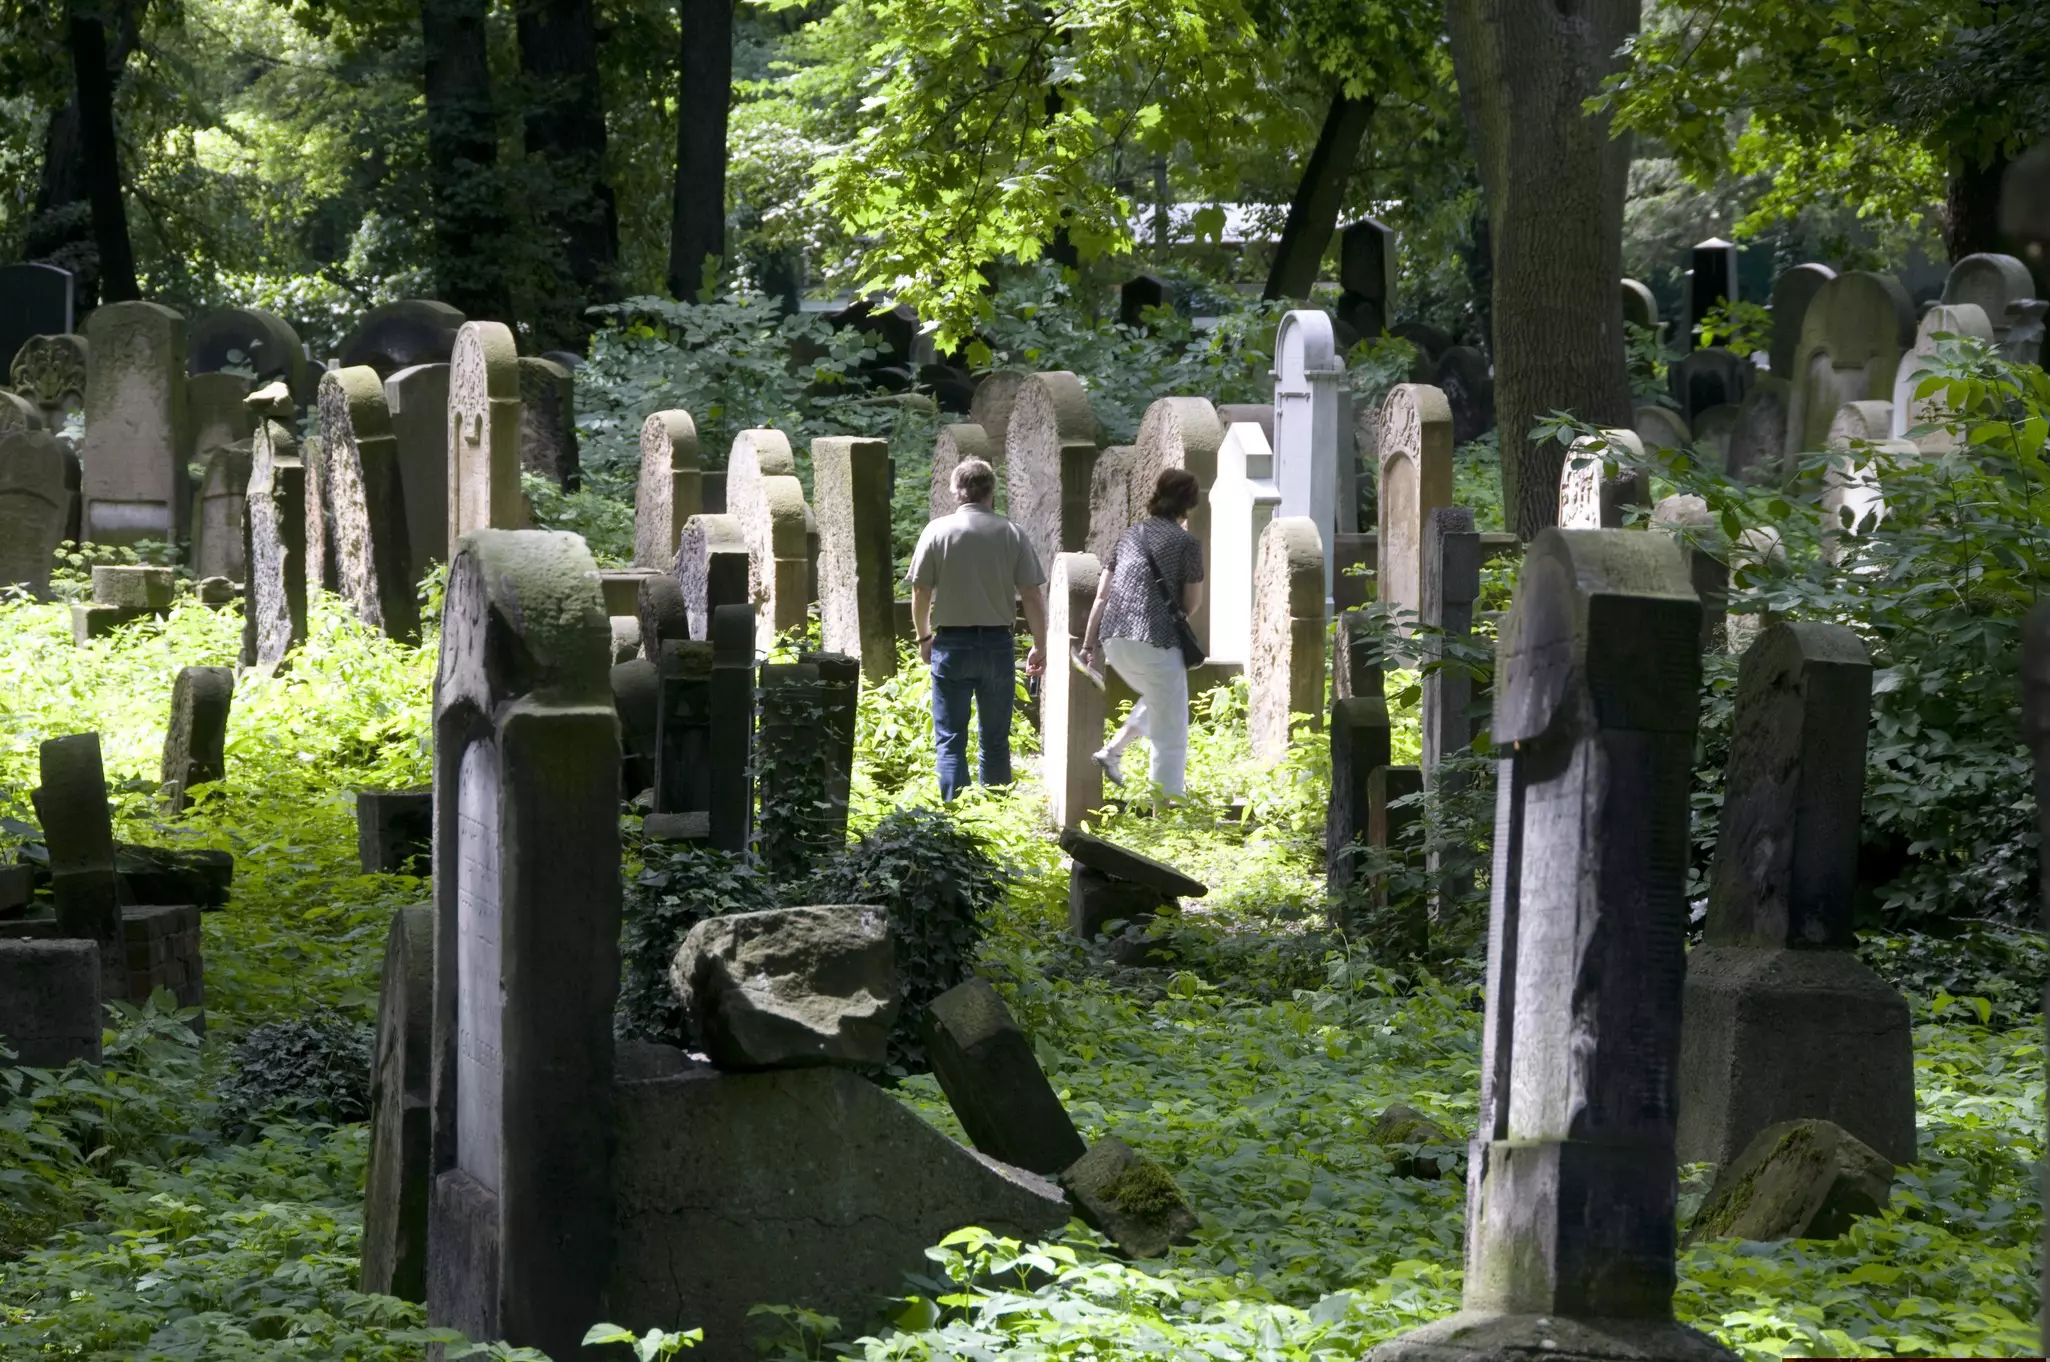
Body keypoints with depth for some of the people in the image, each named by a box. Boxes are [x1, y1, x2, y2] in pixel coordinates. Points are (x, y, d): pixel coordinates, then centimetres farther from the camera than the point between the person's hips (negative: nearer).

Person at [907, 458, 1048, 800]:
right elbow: (1033, 595, -1)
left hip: (951, 644, -2)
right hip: (998, 643, 2)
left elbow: (920, 592, -1)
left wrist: (924, 637, 14)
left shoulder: (938, 531, -4)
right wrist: (1040, 646, 9)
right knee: (996, 739, 11)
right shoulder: (1011, 534, -1)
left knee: (950, 738, 1)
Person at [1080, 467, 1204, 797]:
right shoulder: (1186, 543, -3)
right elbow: (1192, 603, 1)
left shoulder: (1131, 535, 14)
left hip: (1114, 641, 7)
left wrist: (1089, 643, 15)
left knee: (1157, 698, 33)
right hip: (1155, 642, -6)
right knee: (1170, 736, 4)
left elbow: (1102, 595, 12)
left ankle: (1113, 751, 17)